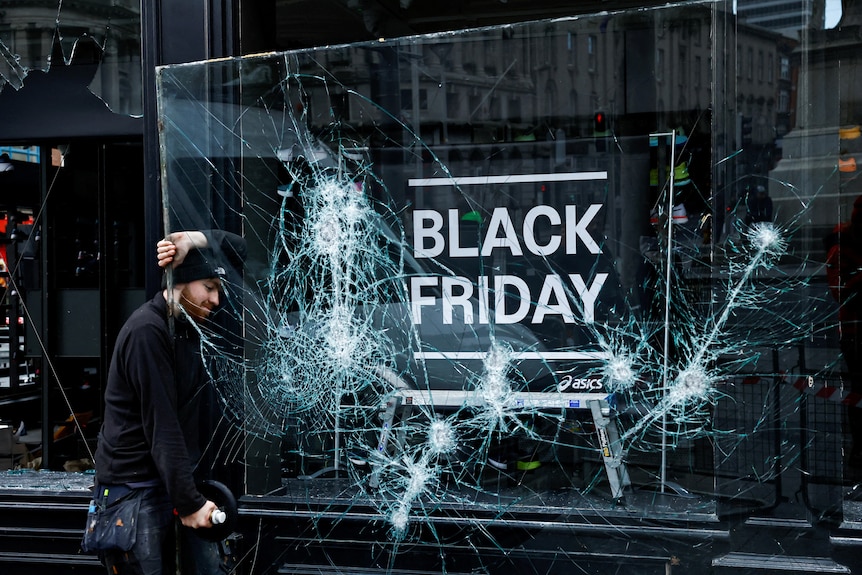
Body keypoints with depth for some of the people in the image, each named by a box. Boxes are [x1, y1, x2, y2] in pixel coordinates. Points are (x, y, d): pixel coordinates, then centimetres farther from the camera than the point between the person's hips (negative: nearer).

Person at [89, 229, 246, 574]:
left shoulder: (190, 318, 7)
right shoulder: (147, 331, -19)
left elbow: (239, 249, 13)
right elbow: (161, 428, -22)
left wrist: (195, 241, -8)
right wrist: (189, 502, -22)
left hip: (179, 475, 8)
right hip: (134, 489, -8)